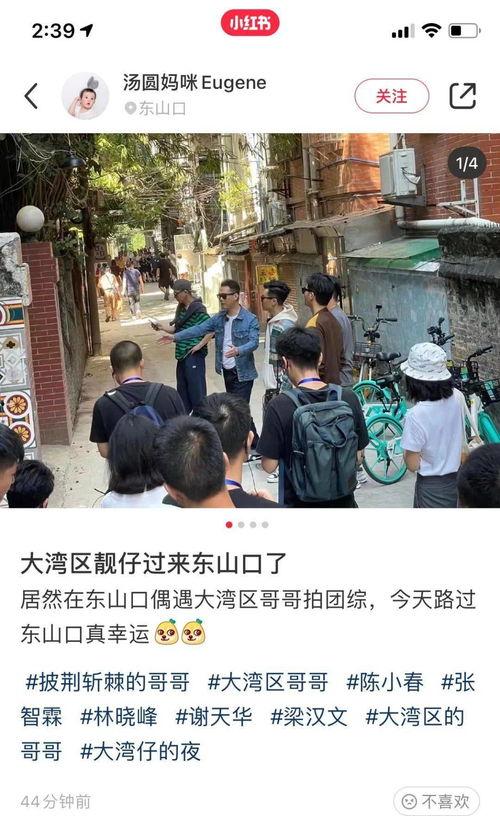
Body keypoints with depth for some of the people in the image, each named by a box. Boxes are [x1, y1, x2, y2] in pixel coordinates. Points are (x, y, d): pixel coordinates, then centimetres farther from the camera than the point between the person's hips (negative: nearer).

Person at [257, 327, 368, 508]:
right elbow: (358, 454, -1)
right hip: (343, 500, 3)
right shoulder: (349, 398, -10)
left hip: (299, 503, -2)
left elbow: (269, 465, -14)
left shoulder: (280, 406, -19)